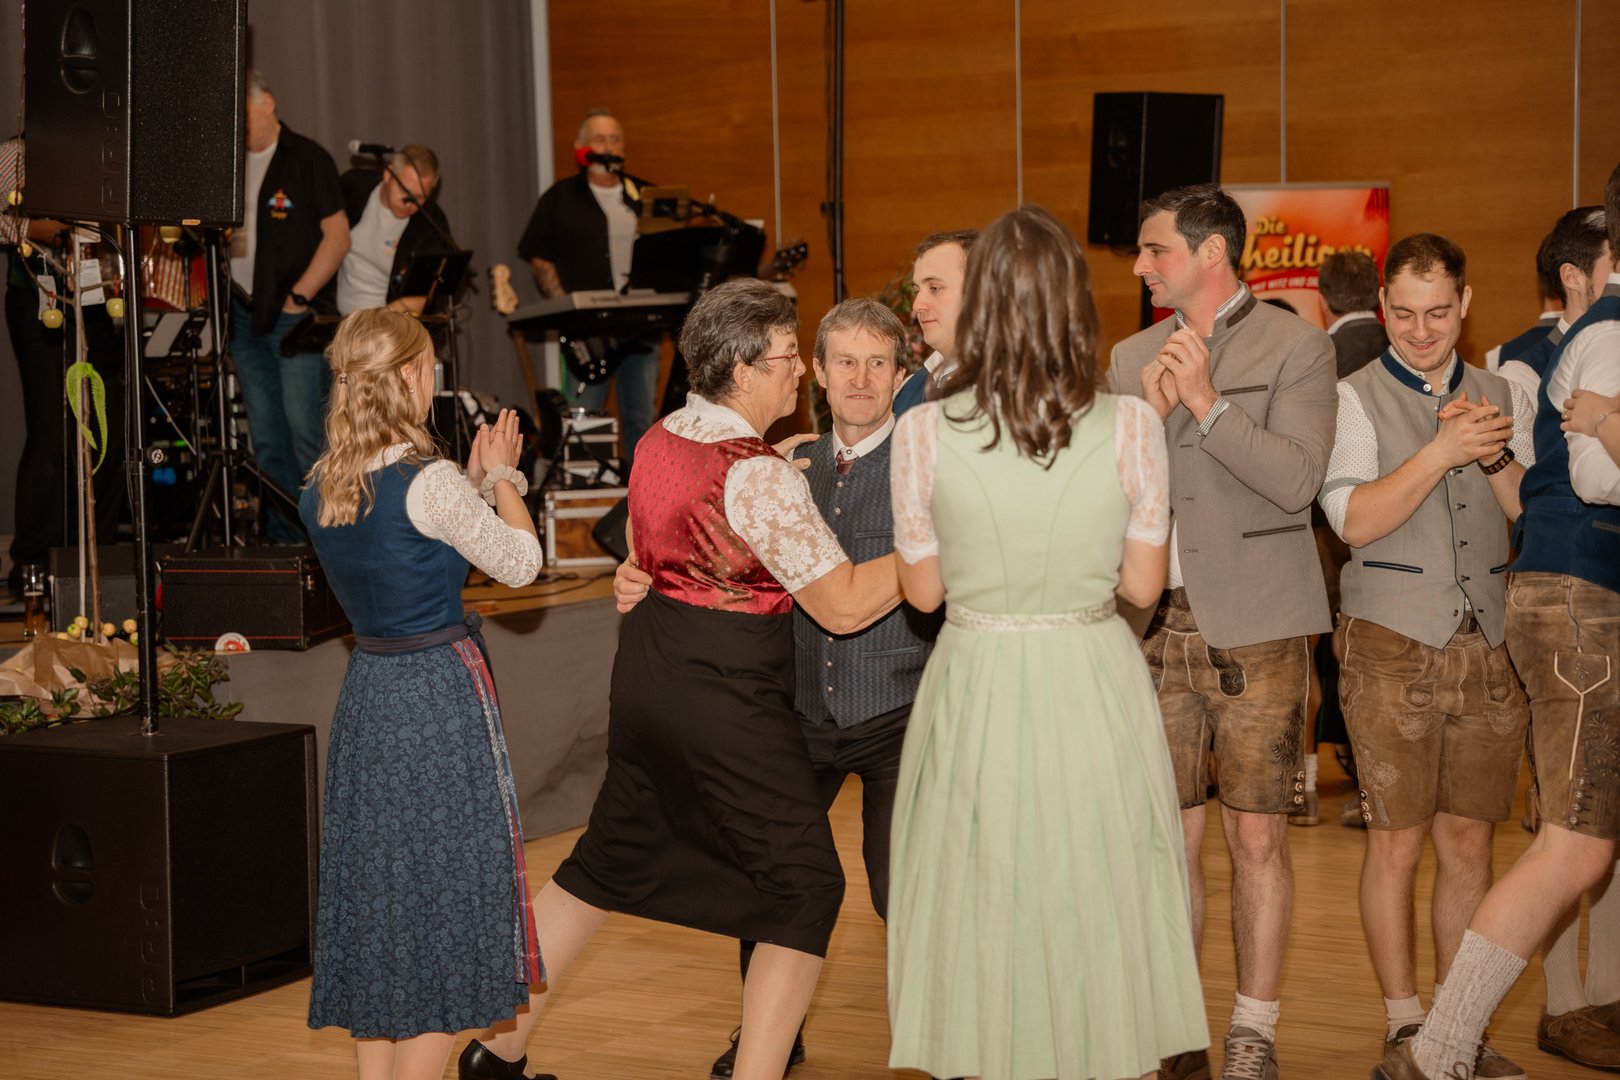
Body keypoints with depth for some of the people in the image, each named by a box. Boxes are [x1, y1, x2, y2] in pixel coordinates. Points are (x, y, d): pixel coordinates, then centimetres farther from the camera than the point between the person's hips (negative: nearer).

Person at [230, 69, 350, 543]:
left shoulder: (306, 158, -4)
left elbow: (337, 236, -8)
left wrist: (299, 296, -12)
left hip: (296, 316, -6)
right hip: (244, 316, 6)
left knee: (305, 432, -10)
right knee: (266, 439, 6)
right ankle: (284, 540, 12)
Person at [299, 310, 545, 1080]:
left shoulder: (322, 488, 4)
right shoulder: (429, 482, -18)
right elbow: (520, 562, -7)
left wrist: (475, 481, 14)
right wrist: (500, 476, 6)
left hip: (366, 688, 7)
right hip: (440, 693, -7)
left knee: (377, 889, 15)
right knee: (444, 896, 2)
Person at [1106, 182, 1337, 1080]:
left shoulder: (1295, 347, -1)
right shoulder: (1131, 358, 13)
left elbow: (1297, 479, -14)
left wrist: (1207, 402, -17)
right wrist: (1150, 414, -8)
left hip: (1254, 627, -4)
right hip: (1157, 624, 4)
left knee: (1255, 836, 0)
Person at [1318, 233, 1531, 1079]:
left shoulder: (1503, 397, 12)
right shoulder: (1355, 399, 0)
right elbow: (1355, 519, -12)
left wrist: (1495, 456, -10)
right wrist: (1444, 450, -18)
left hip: (1489, 645, 4)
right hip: (1394, 645, -3)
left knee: (1469, 846, 7)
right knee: (1397, 845, -1)